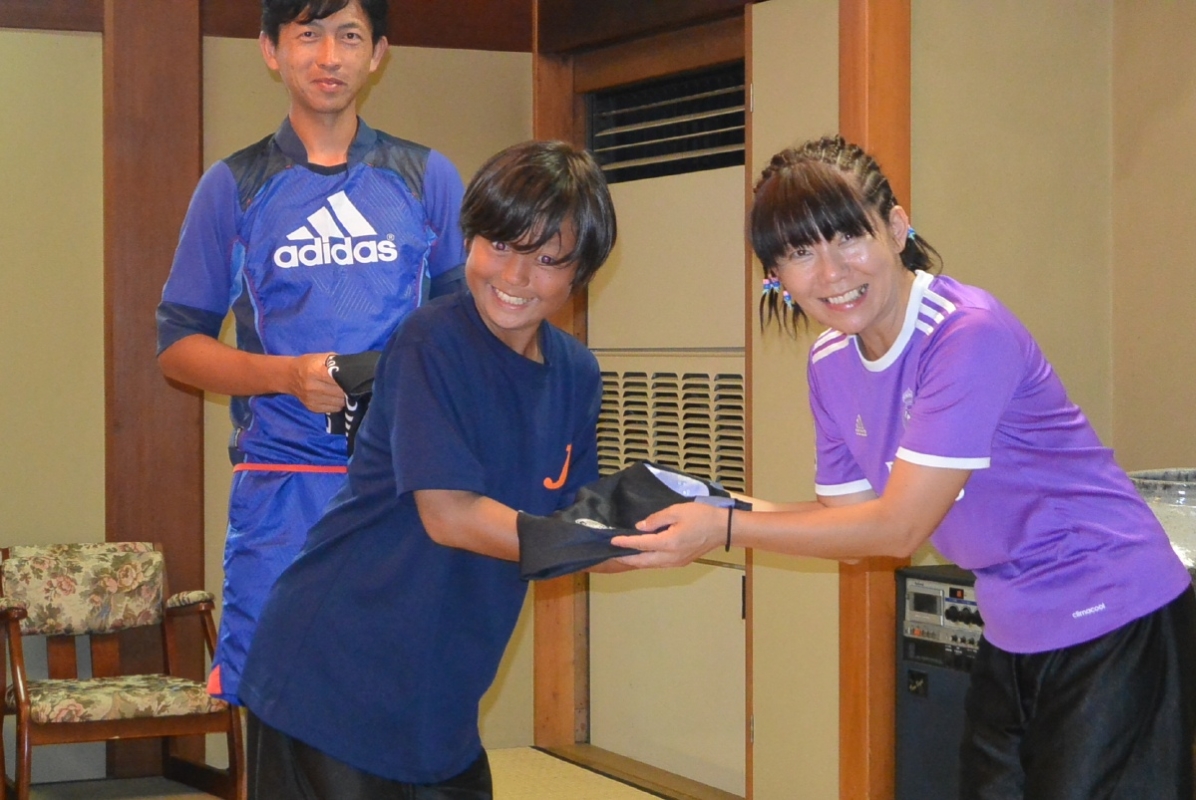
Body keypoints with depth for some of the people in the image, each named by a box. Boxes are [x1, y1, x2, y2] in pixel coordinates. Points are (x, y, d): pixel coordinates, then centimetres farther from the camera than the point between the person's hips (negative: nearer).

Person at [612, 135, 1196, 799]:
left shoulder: (969, 334, -25)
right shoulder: (831, 361, 2)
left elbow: (899, 527, -25)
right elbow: (846, 516, 4)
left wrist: (725, 529, -22)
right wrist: (709, 508, -10)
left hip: (1111, 623, -8)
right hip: (1012, 634, 8)